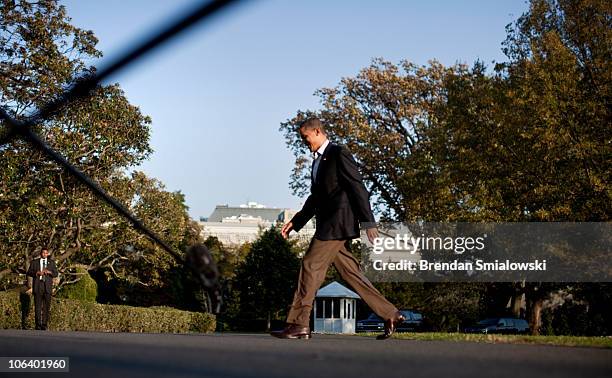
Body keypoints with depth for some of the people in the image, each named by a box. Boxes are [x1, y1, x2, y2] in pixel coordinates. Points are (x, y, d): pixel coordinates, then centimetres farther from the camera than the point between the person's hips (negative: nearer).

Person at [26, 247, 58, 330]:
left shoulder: (51, 262, 13)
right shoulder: (34, 262, 10)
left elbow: (56, 274, 9)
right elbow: (29, 272, 5)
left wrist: (49, 272, -11)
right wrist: (37, 273, -13)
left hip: (47, 286, 1)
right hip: (37, 286, -1)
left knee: (46, 306, -1)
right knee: (38, 306, -4)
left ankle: (44, 324, 3)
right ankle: (38, 325, 0)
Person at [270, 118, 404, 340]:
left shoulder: (339, 154, -6)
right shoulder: (318, 161, 22)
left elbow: (358, 188, -11)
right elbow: (315, 198, 27)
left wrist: (368, 222, -16)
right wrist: (295, 222, 18)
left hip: (338, 222, -9)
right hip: (328, 225, 9)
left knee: (311, 265, -12)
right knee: (350, 272, 7)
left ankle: (298, 324, -12)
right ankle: (390, 315, 11)